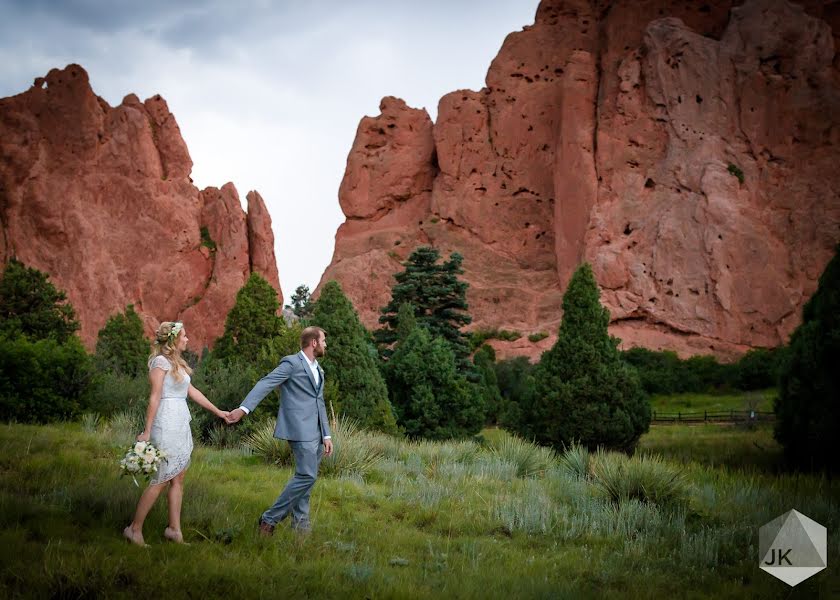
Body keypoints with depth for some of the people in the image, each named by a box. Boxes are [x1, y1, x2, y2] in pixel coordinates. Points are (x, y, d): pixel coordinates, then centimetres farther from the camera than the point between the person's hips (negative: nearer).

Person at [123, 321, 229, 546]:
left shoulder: (177, 363, 17)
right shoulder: (161, 361, -9)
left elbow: (192, 391, 21)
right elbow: (154, 397, -14)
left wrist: (217, 411, 24)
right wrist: (147, 431, -16)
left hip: (181, 426, 9)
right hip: (166, 425, -9)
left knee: (178, 479, 8)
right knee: (161, 480, -6)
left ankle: (174, 529, 12)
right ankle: (135, 529, 2)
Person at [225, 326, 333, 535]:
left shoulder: (318, 370, 20)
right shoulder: (292, 363, -6)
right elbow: (265, 384, -16)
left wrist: (326, 435, 15)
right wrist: (244, 408, -28)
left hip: (315, 432, 9)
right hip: (300, 429, -9)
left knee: (307, 476, 9)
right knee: (307, 475, -14)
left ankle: (300, 524, 15)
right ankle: (269, 519, -7)